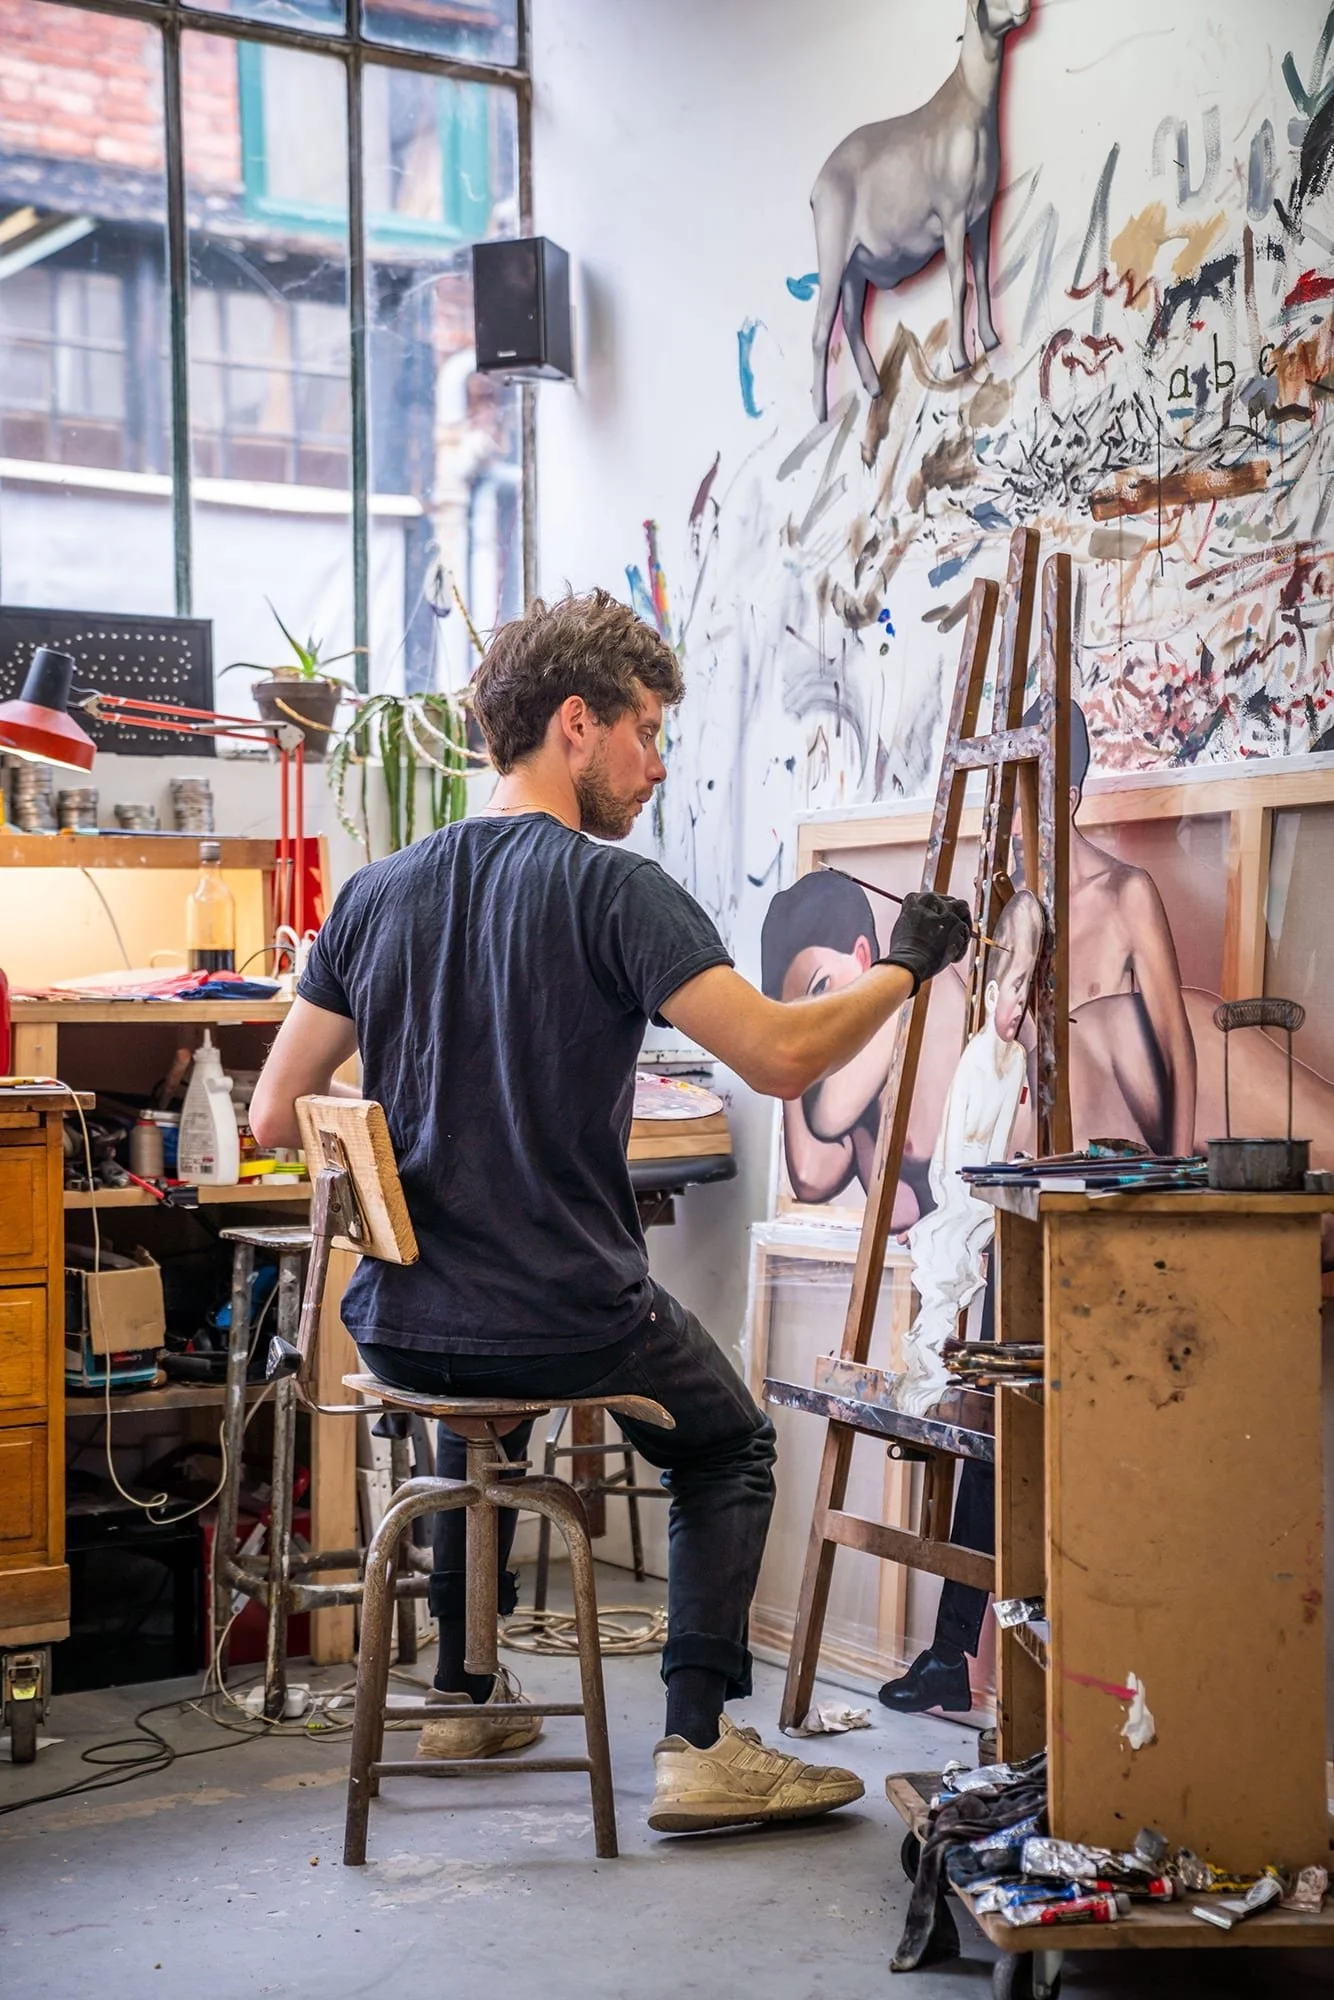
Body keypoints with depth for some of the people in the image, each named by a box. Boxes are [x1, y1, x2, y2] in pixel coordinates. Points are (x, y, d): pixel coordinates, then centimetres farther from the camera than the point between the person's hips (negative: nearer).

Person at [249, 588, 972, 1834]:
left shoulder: (374, 893, 4)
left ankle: (462, 1698, 41)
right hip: (568, 1326, -5)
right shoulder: (612, 890, -13)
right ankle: (700, 1745, 10)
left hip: (399, 1329, 6)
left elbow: (275, 1118, 5)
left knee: (480, 1410, 39)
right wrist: (903, 967, -3)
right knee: (729, 1449, 22)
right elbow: (781, 1057, -20)